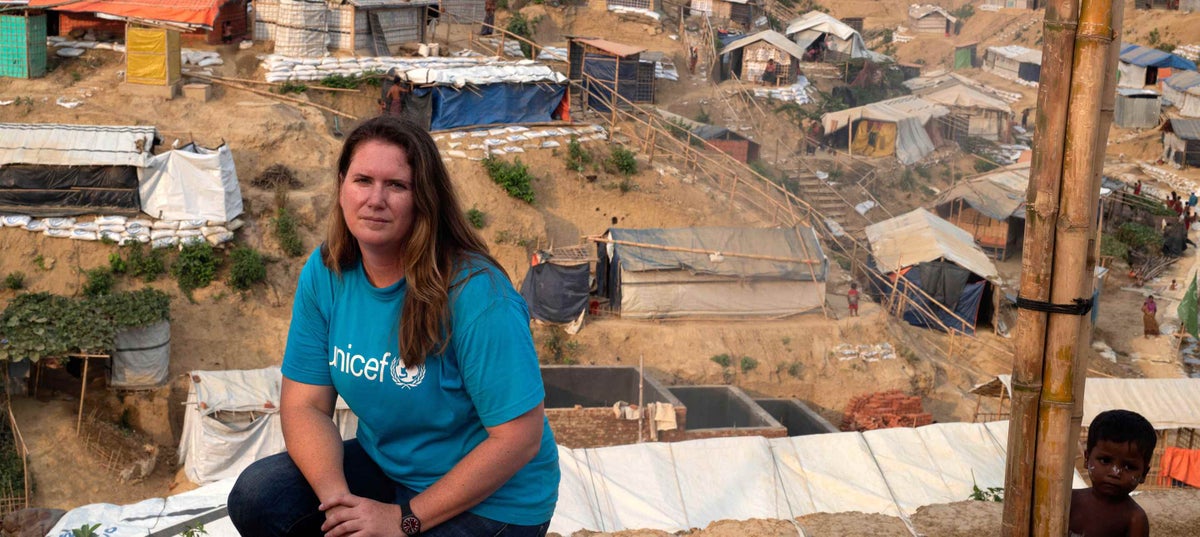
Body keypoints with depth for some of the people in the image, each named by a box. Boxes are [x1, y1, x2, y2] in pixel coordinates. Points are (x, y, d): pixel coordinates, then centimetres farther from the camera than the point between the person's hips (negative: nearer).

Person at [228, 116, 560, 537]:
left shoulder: (476, 293, -24)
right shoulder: (324, 274, -5)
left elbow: (519, 437, -24)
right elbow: (305, 405, -4)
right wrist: (335, 496, -23)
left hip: (489, 501, -6)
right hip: (384, 466, 6)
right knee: (256, 497, -14)